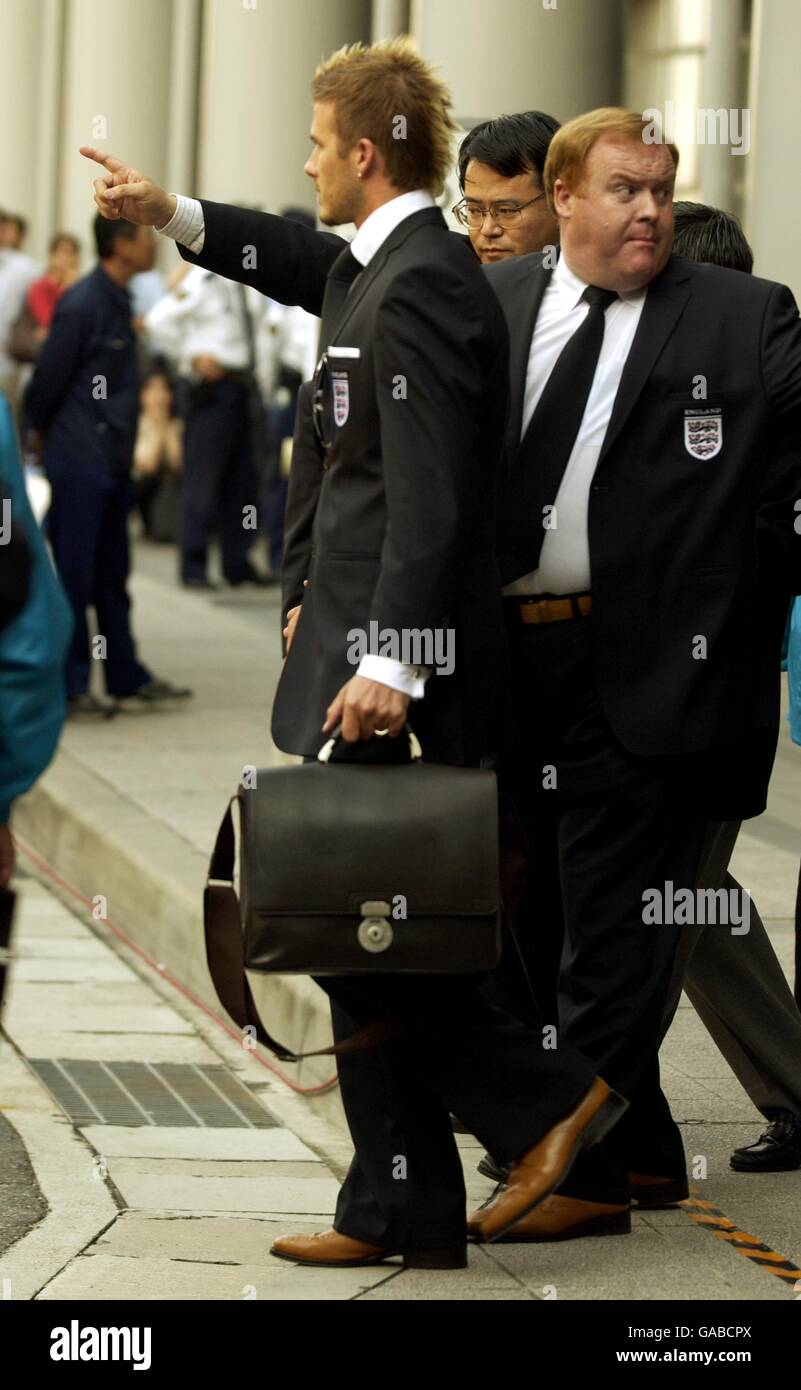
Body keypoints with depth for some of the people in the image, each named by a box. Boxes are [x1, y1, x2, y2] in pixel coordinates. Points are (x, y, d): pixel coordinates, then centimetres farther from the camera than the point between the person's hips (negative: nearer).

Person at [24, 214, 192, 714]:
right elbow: (50, 373, -12)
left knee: (112, 574, 15)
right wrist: (40, 431, 1)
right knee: (74, 574, -2)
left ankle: (126, 676, 22)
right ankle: (70, 685, 4)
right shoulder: (82, 304, -17)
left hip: (112, 460, 9)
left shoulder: (117, 300, 11)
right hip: (79, 461, -9)